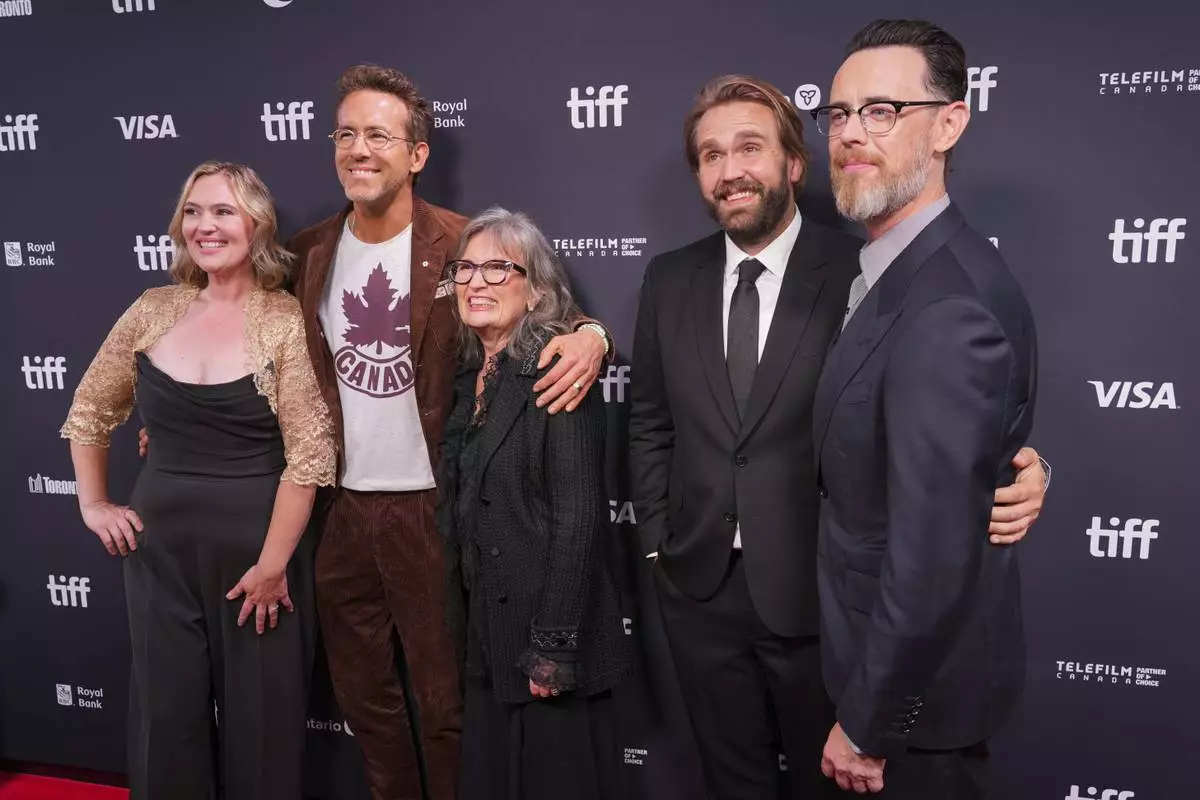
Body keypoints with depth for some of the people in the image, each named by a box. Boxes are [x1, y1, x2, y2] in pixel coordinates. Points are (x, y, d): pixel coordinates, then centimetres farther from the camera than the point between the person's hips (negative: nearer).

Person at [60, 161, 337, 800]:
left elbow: (310, 450, -14)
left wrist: (273, 563, -14)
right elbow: (90, 409, 16)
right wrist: (93, 504, 12)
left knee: (261, 719, 10)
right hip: (160, 544, 4)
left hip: (259, 542, -3)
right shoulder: (154, 309, 2)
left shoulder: (286, 320, -10)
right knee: (166, 714, 15)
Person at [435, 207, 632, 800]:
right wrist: (467, 630, 12)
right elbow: (464, 514, 13)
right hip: (488, 636, 7)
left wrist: (554, 645, -20)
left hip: (546, 638, -7)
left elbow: (578, 517, -18)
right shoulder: (471, 378, 10)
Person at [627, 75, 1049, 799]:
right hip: (699, 589, 4)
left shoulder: (862, 273, -10)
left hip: (820, 593, -3)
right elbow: (651, 425, 9)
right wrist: (658, 541, 6)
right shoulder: (670, 280, 2)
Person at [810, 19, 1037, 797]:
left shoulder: (951, 309, -29)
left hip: (918, 684, -9)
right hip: (899, 653, 9)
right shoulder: (898, 269, 3)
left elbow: (931, 555, -29)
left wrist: (866, 724, -19)